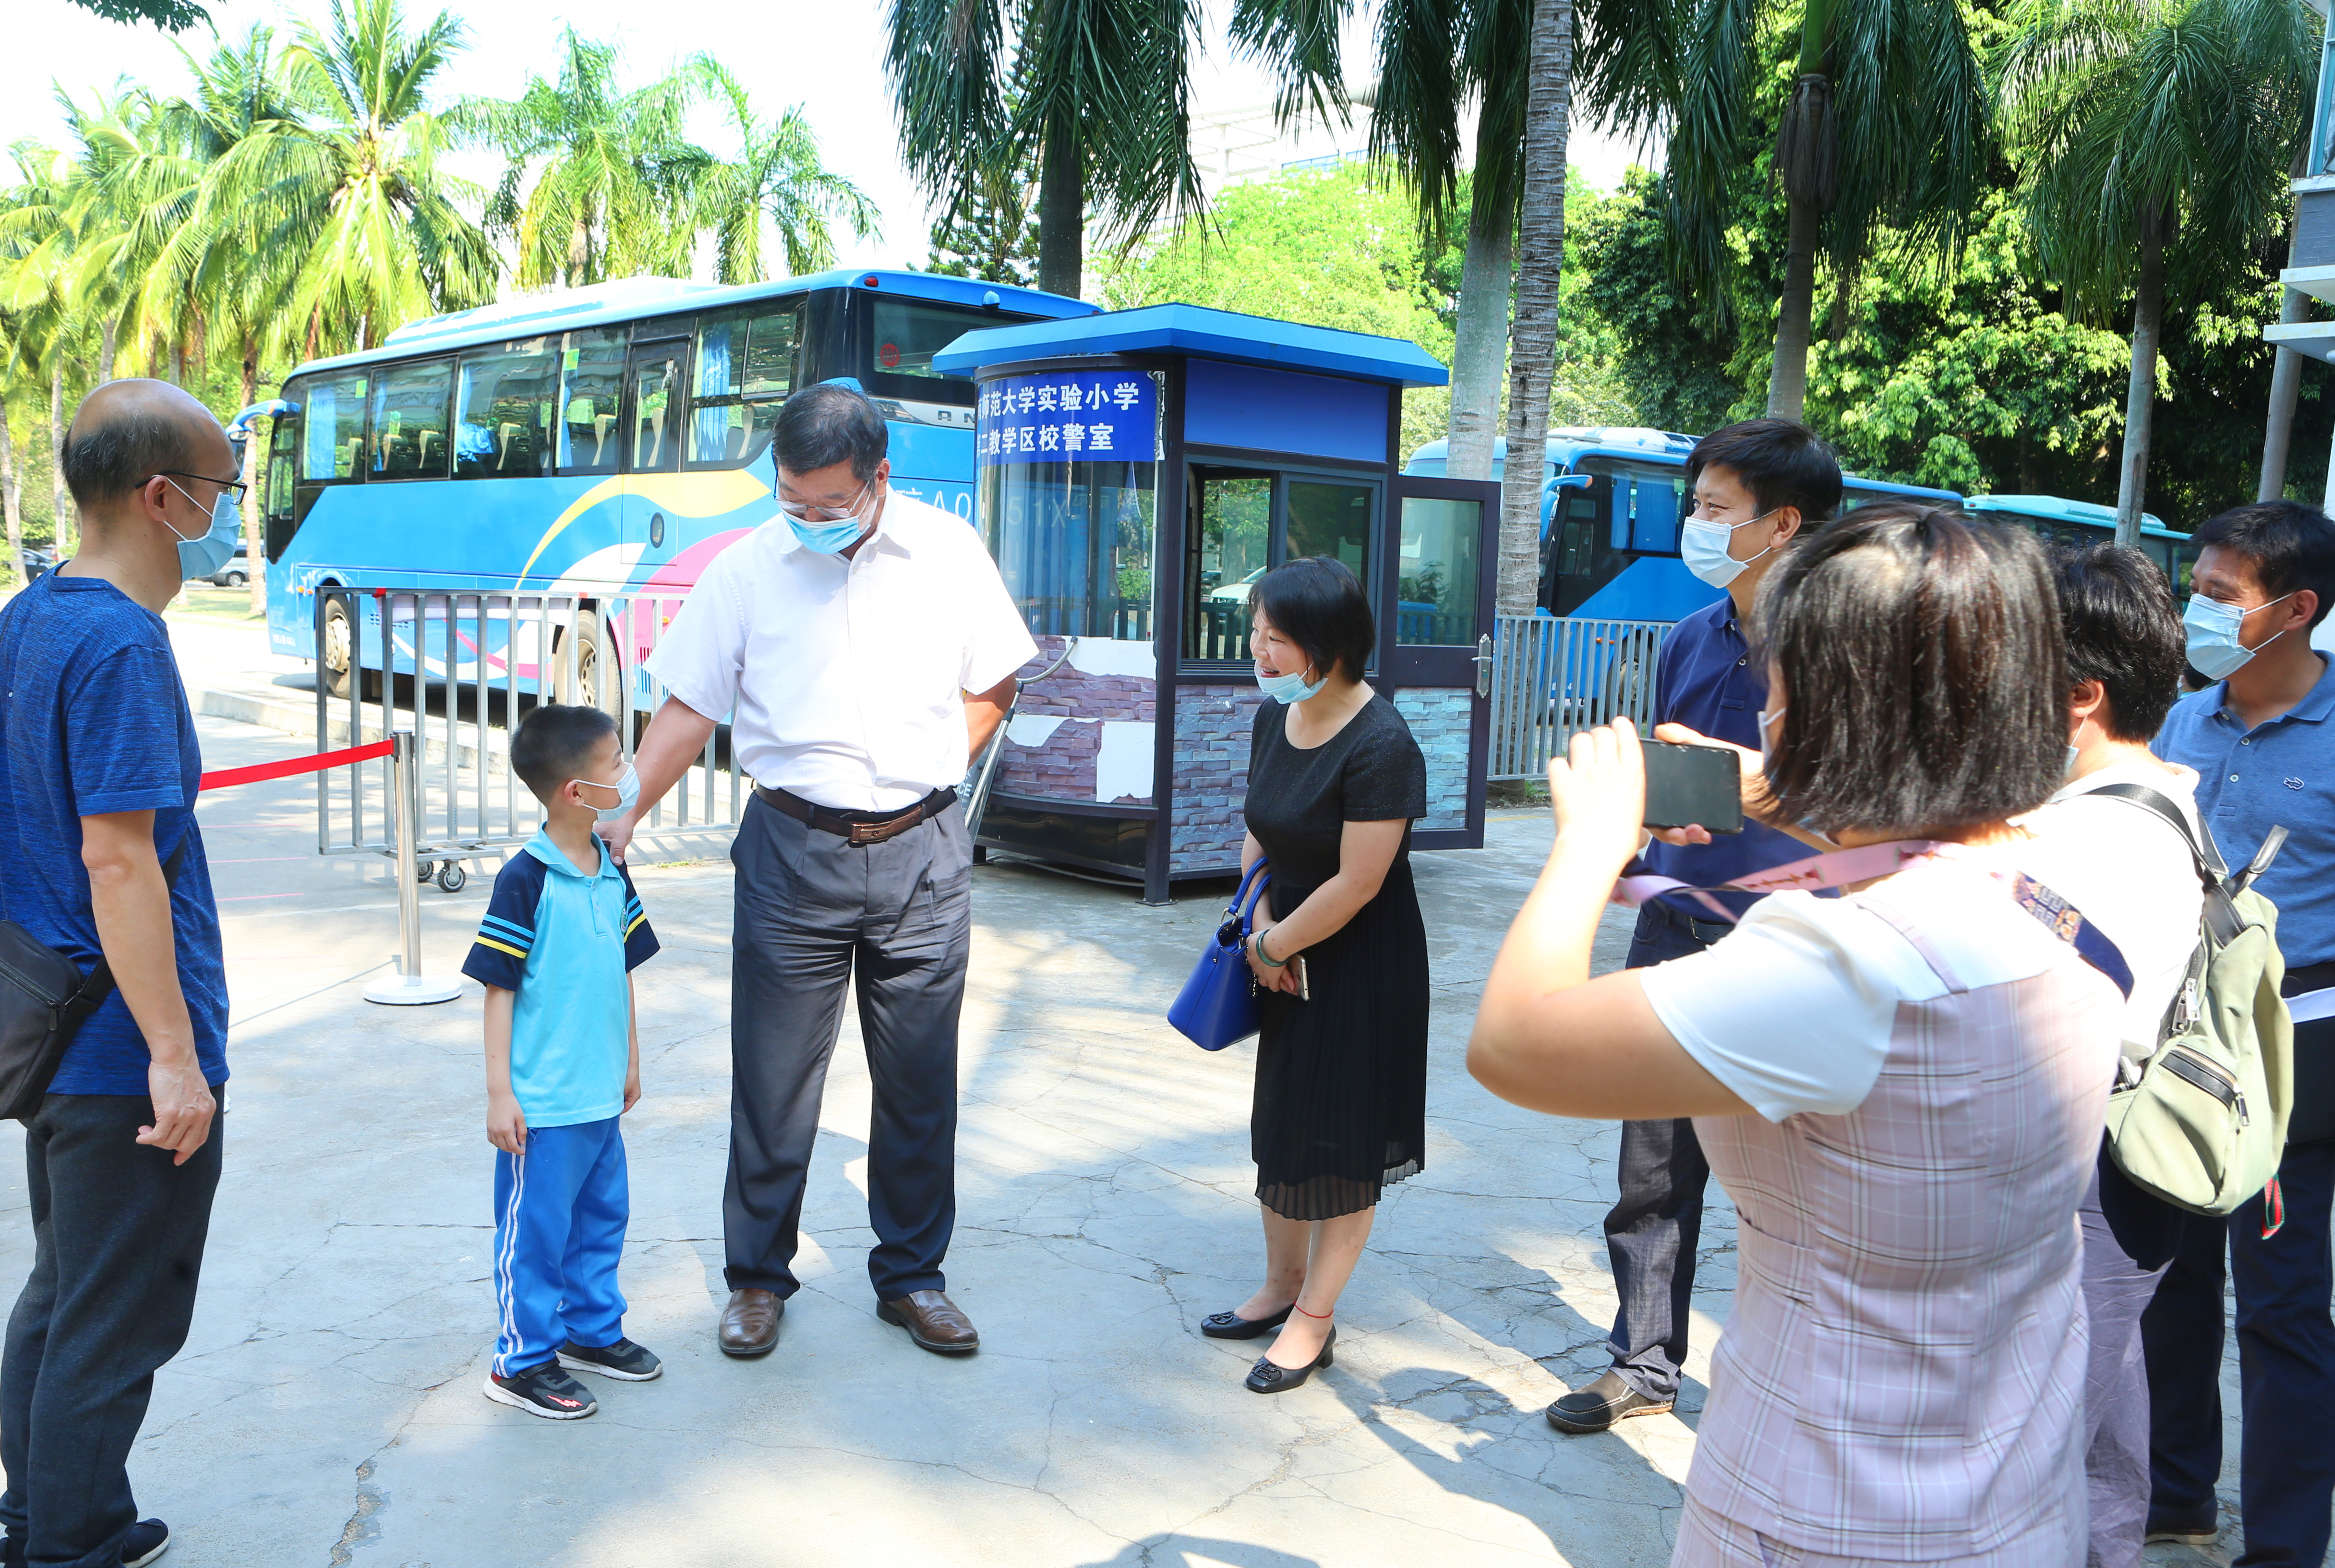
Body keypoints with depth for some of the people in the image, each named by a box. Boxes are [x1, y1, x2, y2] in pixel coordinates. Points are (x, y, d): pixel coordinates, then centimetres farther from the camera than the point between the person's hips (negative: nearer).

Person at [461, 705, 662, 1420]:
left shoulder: (612, 873, 5)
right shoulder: (525, 881, -17)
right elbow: (499, 991, -14)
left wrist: (630, 1060, 18)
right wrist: (499, 1093, -14)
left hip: (602, 1095, 7)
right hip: (542, 1104, -7)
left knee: (603, 1216, 19)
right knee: (536, 1228, 5)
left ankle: (590, 1329, 36)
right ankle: (521, 1360, 20)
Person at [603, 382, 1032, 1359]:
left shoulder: (949, 552, 0)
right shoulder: (747, 569, -2)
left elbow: (990, 689, 9)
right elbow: (689, 710, 1)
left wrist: (928, 777, -2)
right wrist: (621, 813, -8)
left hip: (923, 852, 1)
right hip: (793, 849, -1)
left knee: (919, 1079, 9)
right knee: (773, 1076, 5)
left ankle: (912, 1275, 27)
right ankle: (758, 1277, 24)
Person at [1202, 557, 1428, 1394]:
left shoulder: (1380, 745, -25)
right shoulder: (1274, 717, 0)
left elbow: (1356, 884, -23)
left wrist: (1276, 947, -11)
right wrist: (1261, 928, -4)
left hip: (1362, 964, -8)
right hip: (1287, 954, 8)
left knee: (1343, 1141, 5)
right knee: (1280, 1118, 18)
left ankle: (1314, 1320, 20)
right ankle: (1281, 1283, 36)